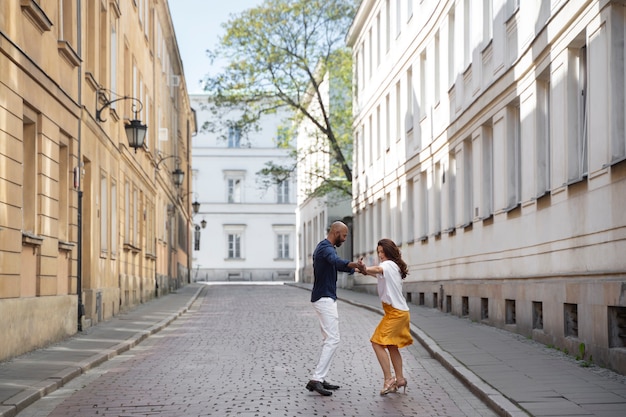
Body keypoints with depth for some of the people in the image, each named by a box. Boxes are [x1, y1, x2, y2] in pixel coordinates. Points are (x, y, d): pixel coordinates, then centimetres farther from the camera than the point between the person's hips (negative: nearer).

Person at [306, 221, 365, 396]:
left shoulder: (323, 247, 17)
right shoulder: (326, 247, -16)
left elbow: (335, 264, 33)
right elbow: (336, 261, -40)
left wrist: (355, 268, 27)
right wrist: (352, 264, -58)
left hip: (325, 298, 11)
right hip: (325, 298, -11)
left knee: (329, 340, 13)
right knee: (332, 340, -14)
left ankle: (320, 379, 12)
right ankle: (315, 379, -19)